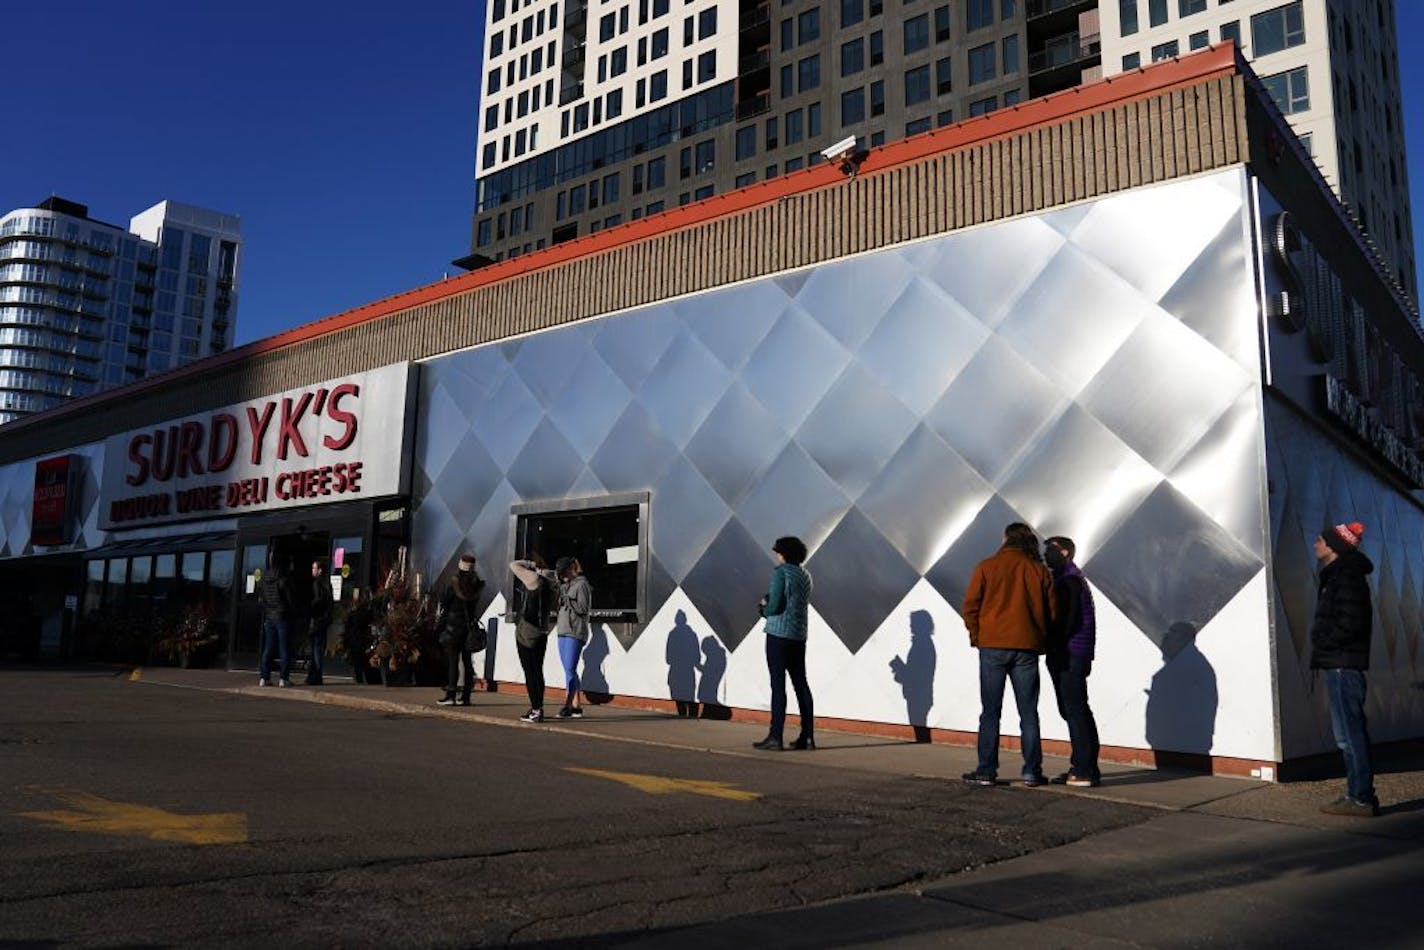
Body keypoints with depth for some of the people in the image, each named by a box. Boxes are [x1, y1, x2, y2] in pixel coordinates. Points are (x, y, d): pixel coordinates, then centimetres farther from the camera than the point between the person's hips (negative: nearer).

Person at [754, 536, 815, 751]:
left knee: (778, 685, -5)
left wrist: (765, 608, 5)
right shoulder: (805, 574, 12)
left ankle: (775, 737, -4)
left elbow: (774, 606, -17)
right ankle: (807, 736, 12)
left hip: (779, 634, -7)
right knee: (801, 685, 10)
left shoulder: (781, 572, -11)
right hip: (799, 635, 7)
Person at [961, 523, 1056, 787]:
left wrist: (976, 636, 8)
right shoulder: (1039, 570, 4)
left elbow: (970, 606, -4)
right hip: (1027, 648, 1)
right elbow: (1051, 611, 5)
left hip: (992, 646, -1)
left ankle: (986, 771, 4)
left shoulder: (986, 567, -1)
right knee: (1029, 713, 8)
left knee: (991, 712, 4)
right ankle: (1032, 772, 9)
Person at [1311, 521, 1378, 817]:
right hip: (1339, 665, 11)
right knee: (1350, 733, 14)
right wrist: (1322, 642, 8)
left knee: (1350, 733, -7)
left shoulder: (1346, 577, -14)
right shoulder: (1336, 575, 17)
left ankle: (1361, 799, -3)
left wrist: (1322, 642, -9)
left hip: (1343, 665, -11)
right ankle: (1358, 794, 20)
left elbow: (1349, 624, -21)